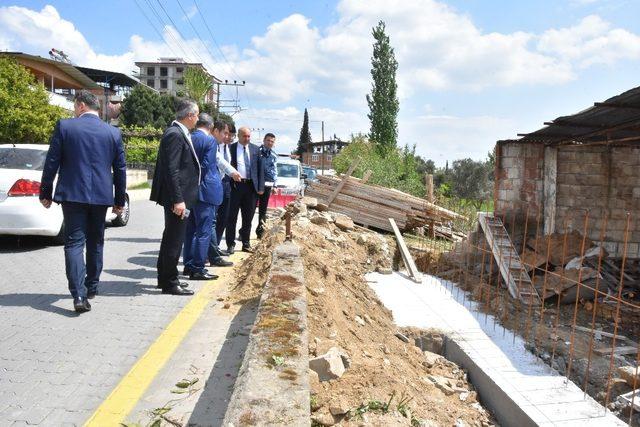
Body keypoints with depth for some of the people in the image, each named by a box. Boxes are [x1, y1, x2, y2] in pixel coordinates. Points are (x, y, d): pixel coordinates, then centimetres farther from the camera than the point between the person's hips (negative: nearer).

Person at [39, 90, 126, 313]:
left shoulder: (64, 126, -4)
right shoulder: (113, 132, 3)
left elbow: (51, 163, -3)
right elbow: (120, 169, 6)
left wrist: (45, 193, 7)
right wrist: (120, 200, 14)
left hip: (72, 194, -3)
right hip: (101, 195, 3)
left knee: (74, 243, -2)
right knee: (95, 242, 16)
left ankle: (79, 295, -13)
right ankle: (91, 287, 28)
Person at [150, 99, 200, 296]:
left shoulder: (178, 133, 13)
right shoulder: (175, 134, -17)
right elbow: (171, 170, -23)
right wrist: (178, 199, -24)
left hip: (179, 195, 11)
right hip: (178, 197, -11)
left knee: (171, 238, 19)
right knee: (174, 240, -2)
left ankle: (165, 278, 31)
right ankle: (170, 283, 9)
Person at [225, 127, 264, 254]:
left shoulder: (255, 149, 9)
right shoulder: (230, 148, 0)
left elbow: (260, 169, 9)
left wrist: (260, 187, 2)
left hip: (251, 186, 3)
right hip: (235, 185, -3)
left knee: (248, 217, 10)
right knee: (232, 217, 2)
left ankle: (246, 243, 21)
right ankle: (230, 244, 10)